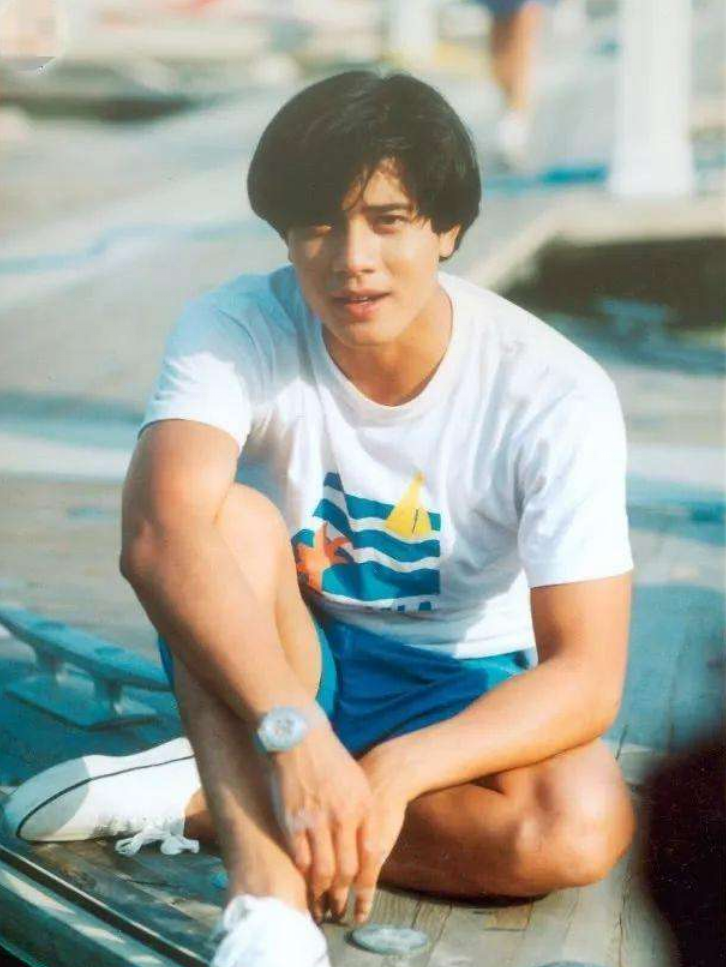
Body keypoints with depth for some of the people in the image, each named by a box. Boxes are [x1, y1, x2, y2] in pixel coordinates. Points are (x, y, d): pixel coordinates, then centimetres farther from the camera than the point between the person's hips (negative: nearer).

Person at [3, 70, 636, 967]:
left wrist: (397, 769, -40)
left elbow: (585, 675, -25)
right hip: (270, 663, 0)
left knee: (585, 824, -32)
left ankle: (200, 798, -21)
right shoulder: (235, 331, -20)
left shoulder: (556, 394, -21)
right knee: (231, 517, -32)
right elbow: (159, 532, -38)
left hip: (454, 691, 0)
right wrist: (297, 733, -52)